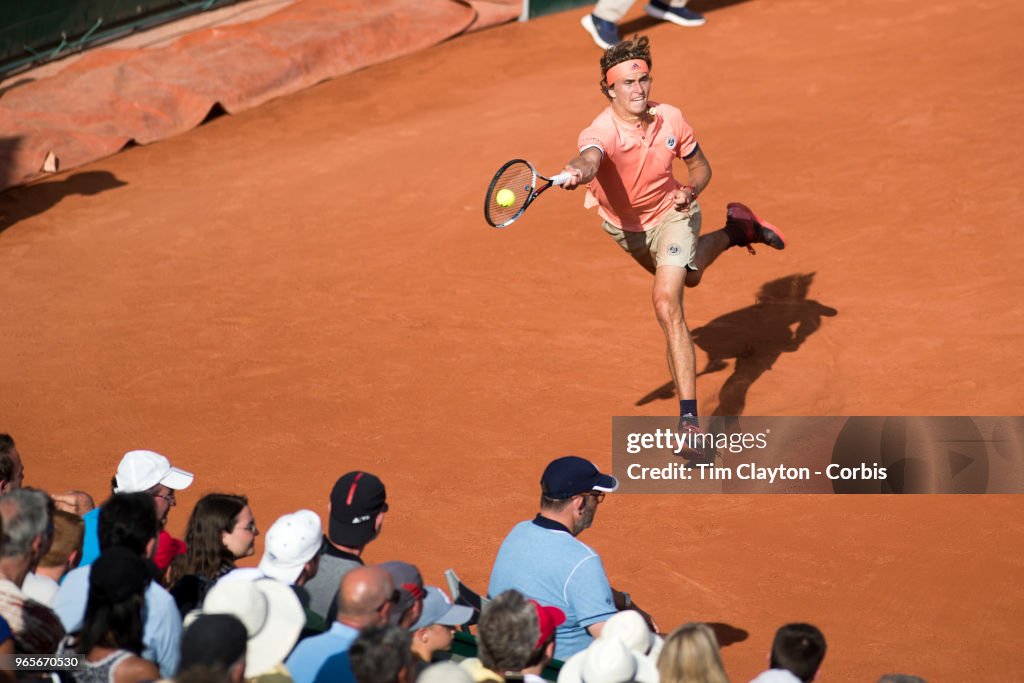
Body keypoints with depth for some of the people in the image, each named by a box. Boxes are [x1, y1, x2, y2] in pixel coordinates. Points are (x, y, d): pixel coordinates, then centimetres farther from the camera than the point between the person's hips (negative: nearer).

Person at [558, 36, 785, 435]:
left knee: (667, 304, -23)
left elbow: (700, 167, -6)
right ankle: (735, 231, 63)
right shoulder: (601, 132, -35)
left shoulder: (671, 120, -25)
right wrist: (577, 173, -86)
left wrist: (690, 191, -28)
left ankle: (689, 419, -22)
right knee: (688, 277, 31)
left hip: (671, 215, -2)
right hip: (624, 227, 2)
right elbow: (589, 159, -61)